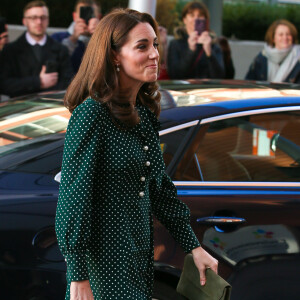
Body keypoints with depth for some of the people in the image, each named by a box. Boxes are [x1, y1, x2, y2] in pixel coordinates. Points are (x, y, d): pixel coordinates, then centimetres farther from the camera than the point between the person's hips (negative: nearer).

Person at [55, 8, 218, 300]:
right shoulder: (91, 114, -16)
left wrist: (194, 246, 11)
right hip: (103, 259, -8)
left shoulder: (144, 114, 8)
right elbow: (73, 197, -18)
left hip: (140, 253, 8)